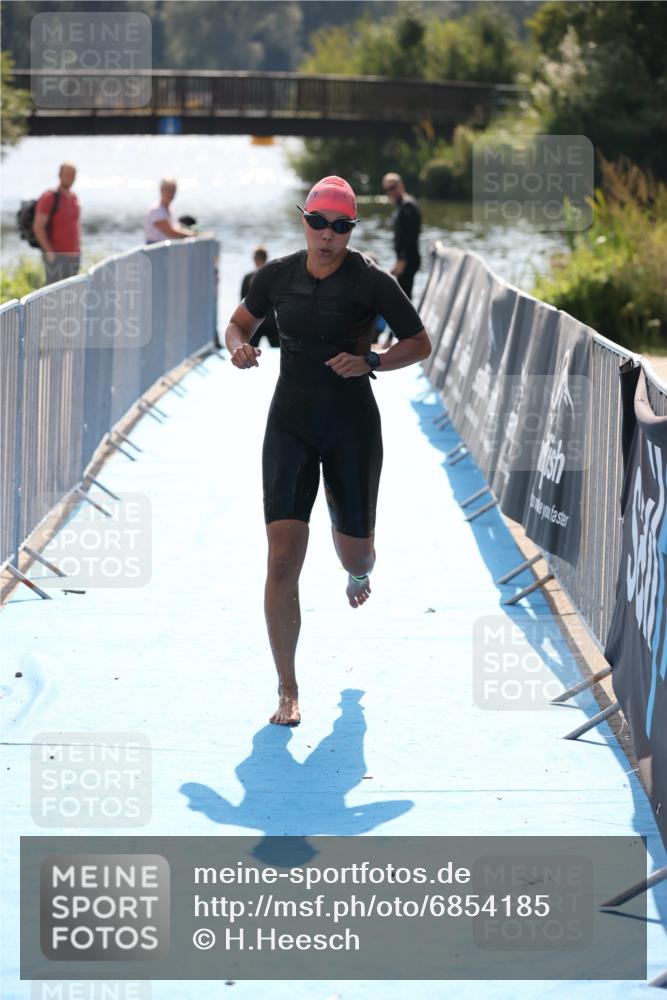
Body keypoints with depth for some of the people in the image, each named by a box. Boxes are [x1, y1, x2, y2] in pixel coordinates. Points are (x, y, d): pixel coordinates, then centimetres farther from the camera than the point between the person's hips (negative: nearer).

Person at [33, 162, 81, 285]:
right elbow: (38, 228, -15)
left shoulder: (74, 198, 11)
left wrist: (78, 250, 14)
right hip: (55, 257, -7)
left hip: (73, 256, 7)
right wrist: (50, 252, -18)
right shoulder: (49, 198, -11)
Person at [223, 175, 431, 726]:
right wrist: (239, 346, -7)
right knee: (283, 557, -13)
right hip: (291, 426, 1)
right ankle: (288, 692, -6)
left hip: (352, 427, -1)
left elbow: (420, 344, -2)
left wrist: (370, 361, -20)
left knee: (356, 555, 11)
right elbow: (240, 323, 17)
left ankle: (358, 575, 55)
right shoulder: (278, 274, 1)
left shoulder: (371, 281, -8)